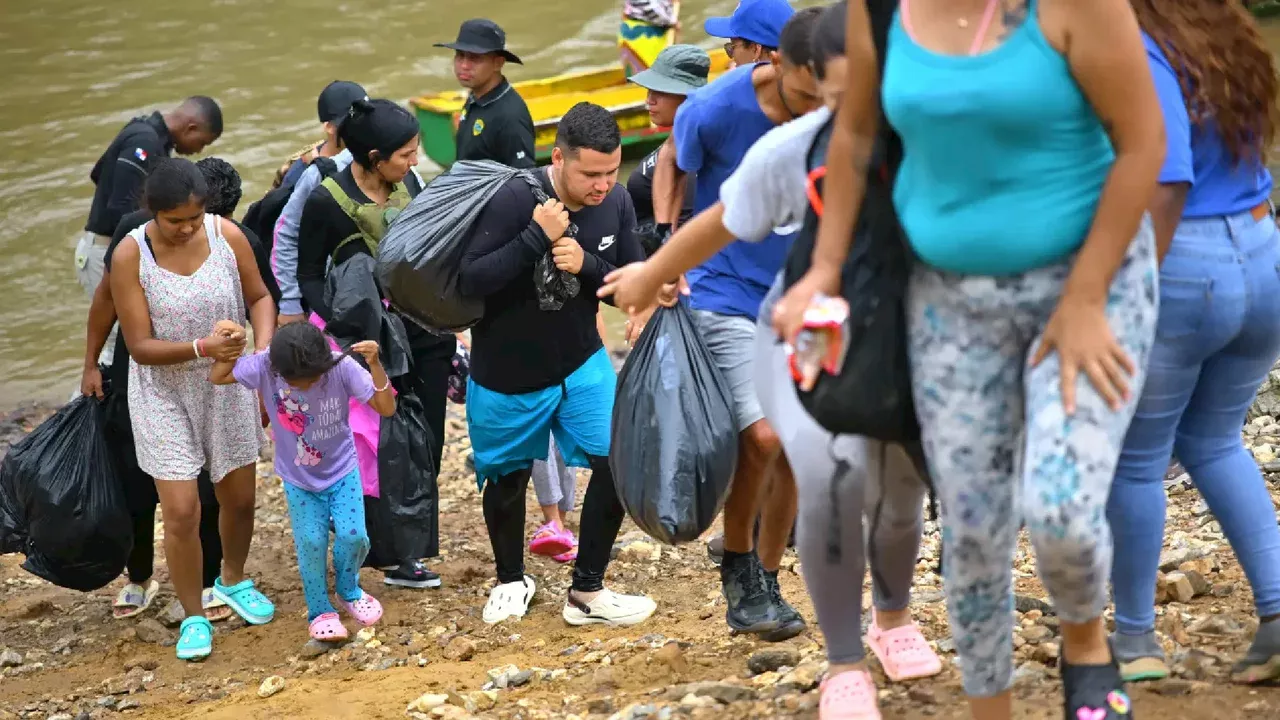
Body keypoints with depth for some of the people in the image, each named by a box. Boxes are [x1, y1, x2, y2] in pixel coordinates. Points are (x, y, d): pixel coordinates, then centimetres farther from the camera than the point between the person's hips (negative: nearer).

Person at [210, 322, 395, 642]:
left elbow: (386, 408, -26)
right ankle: (320, 611, 17)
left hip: (342, 472, 0)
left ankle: (349, 592, 22)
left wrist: (375, 365, -41)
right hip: (298, 480, 0)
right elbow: (217, 377, -11)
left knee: (352, 535, -11)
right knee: (311, 541, -8)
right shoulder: (264, 367, -24)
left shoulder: (342, 367, -27)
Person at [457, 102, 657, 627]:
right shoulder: (515, 199, -25)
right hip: (507, 373, -3)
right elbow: (470, 279, -27)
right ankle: (511, 582, 41)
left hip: (581, 363, 4)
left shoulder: (616, 204, -10)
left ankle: (586, 594, 6)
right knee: (508, 480, 13)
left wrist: (586, 265, -24)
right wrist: (537, 237, -36)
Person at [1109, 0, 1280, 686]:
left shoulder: (1141, 59, -17)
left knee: (1134, 461, 10)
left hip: (1174, 275, -8)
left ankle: (1135, 640, 21)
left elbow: (1164, 187, -25)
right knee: (1213, 444, 24)